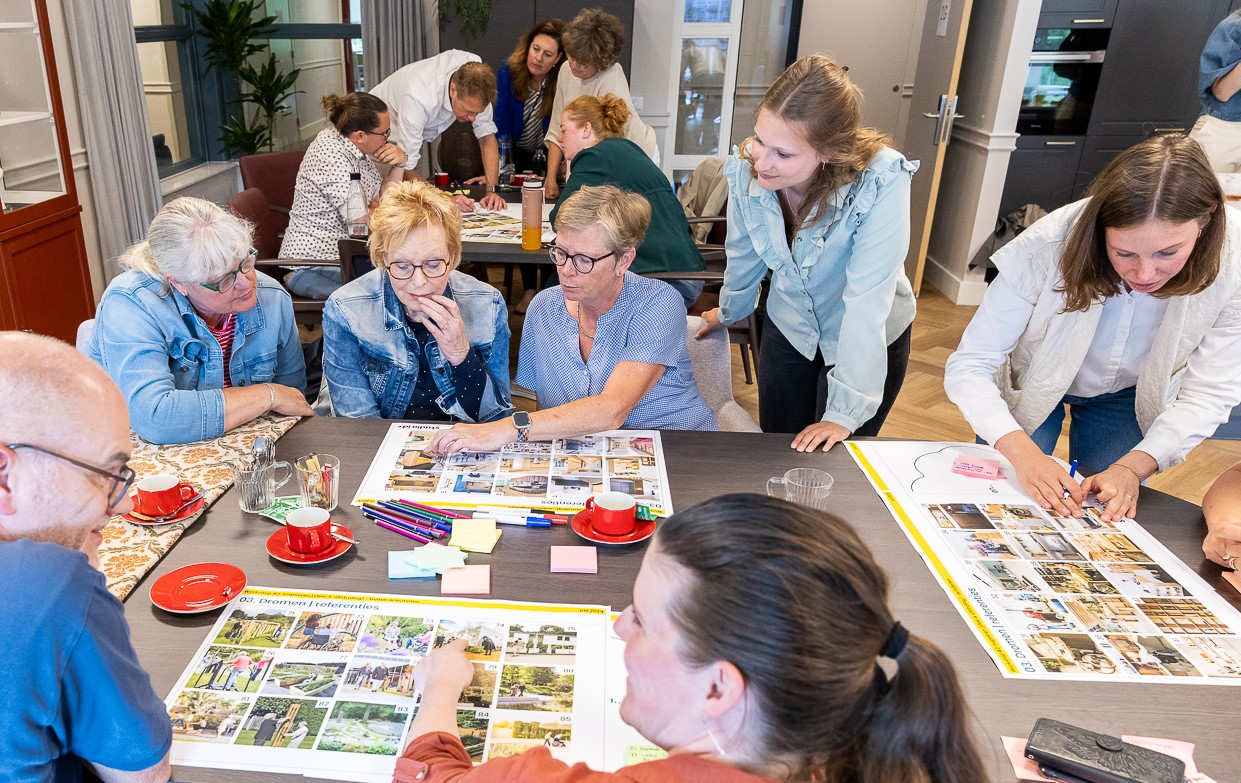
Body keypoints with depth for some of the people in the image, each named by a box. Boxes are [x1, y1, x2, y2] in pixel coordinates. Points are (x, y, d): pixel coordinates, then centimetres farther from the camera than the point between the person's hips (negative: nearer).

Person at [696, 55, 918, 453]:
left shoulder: (882, 181, -34)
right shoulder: (746, 168, -21)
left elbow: (868, 300, -33)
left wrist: (844, 413, -32)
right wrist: (729, 312, 17)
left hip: (870, 341, -3)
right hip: (788, 330, 3)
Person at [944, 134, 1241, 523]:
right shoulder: (1048, 247, -37)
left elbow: (1209, 393, -23)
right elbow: (968, 366, -35)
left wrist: (1132, 467, -38)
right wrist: (1023, 452, -49)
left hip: (1126, 398, 2)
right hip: (1031, 386, -1)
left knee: (1106, 518, 8)